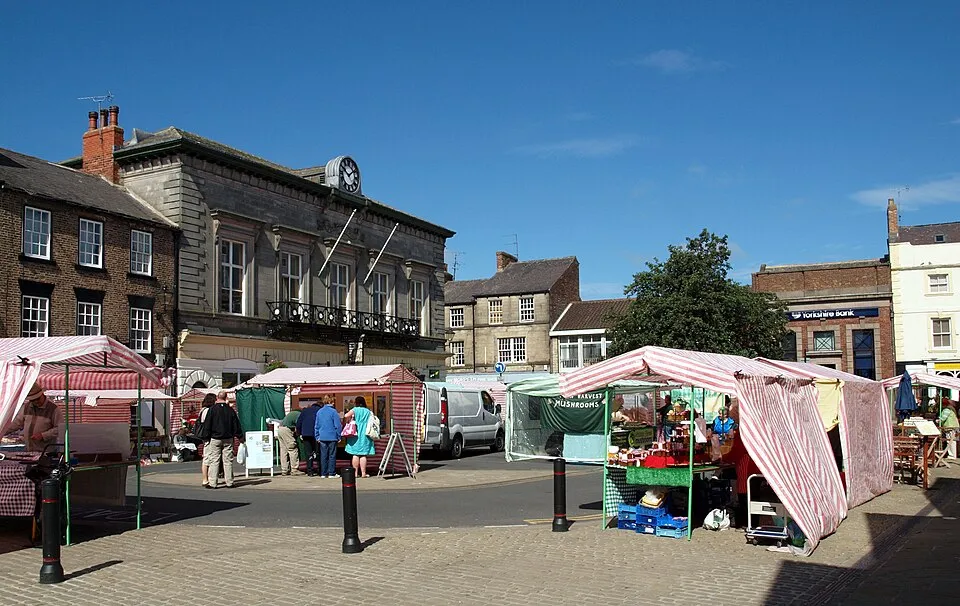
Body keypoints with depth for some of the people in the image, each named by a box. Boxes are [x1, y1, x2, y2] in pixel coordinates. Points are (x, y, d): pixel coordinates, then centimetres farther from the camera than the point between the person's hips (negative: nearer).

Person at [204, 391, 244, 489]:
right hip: (228, 439, 2)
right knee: (228, 460, 5)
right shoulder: (230, 410, 2)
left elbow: (207, 424, -4)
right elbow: (236, 425, 6)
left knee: (214, 460, 0)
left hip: (215, 438, -2)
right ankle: (229, 482, 5)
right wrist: (240, 437, 14)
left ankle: (212, 483, -2)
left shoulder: (212, 409, -5)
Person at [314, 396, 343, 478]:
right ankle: (331, 473, 3)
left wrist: (317, 437, 17)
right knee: (332, 455, 2)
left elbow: (316, 425, 11)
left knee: (323, 455, 9)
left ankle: (323, 473, 11)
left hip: (322, 437, 4)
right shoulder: (333, 411, -8)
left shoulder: (319, 412, 7)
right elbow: (338, 425, -9)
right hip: (332, 437, -4)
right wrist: (339, 436, -1)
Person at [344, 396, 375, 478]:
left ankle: (356, 473, 4)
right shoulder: (368, 411, 7)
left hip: (355, 435, -2)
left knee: (355, 454, 4)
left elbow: (346, 416, -18)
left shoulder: (355, 410, -2)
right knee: (363, 455, 4)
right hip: (365, 435, 2)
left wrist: (347, 421, 0)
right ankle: (363, 473, 1)